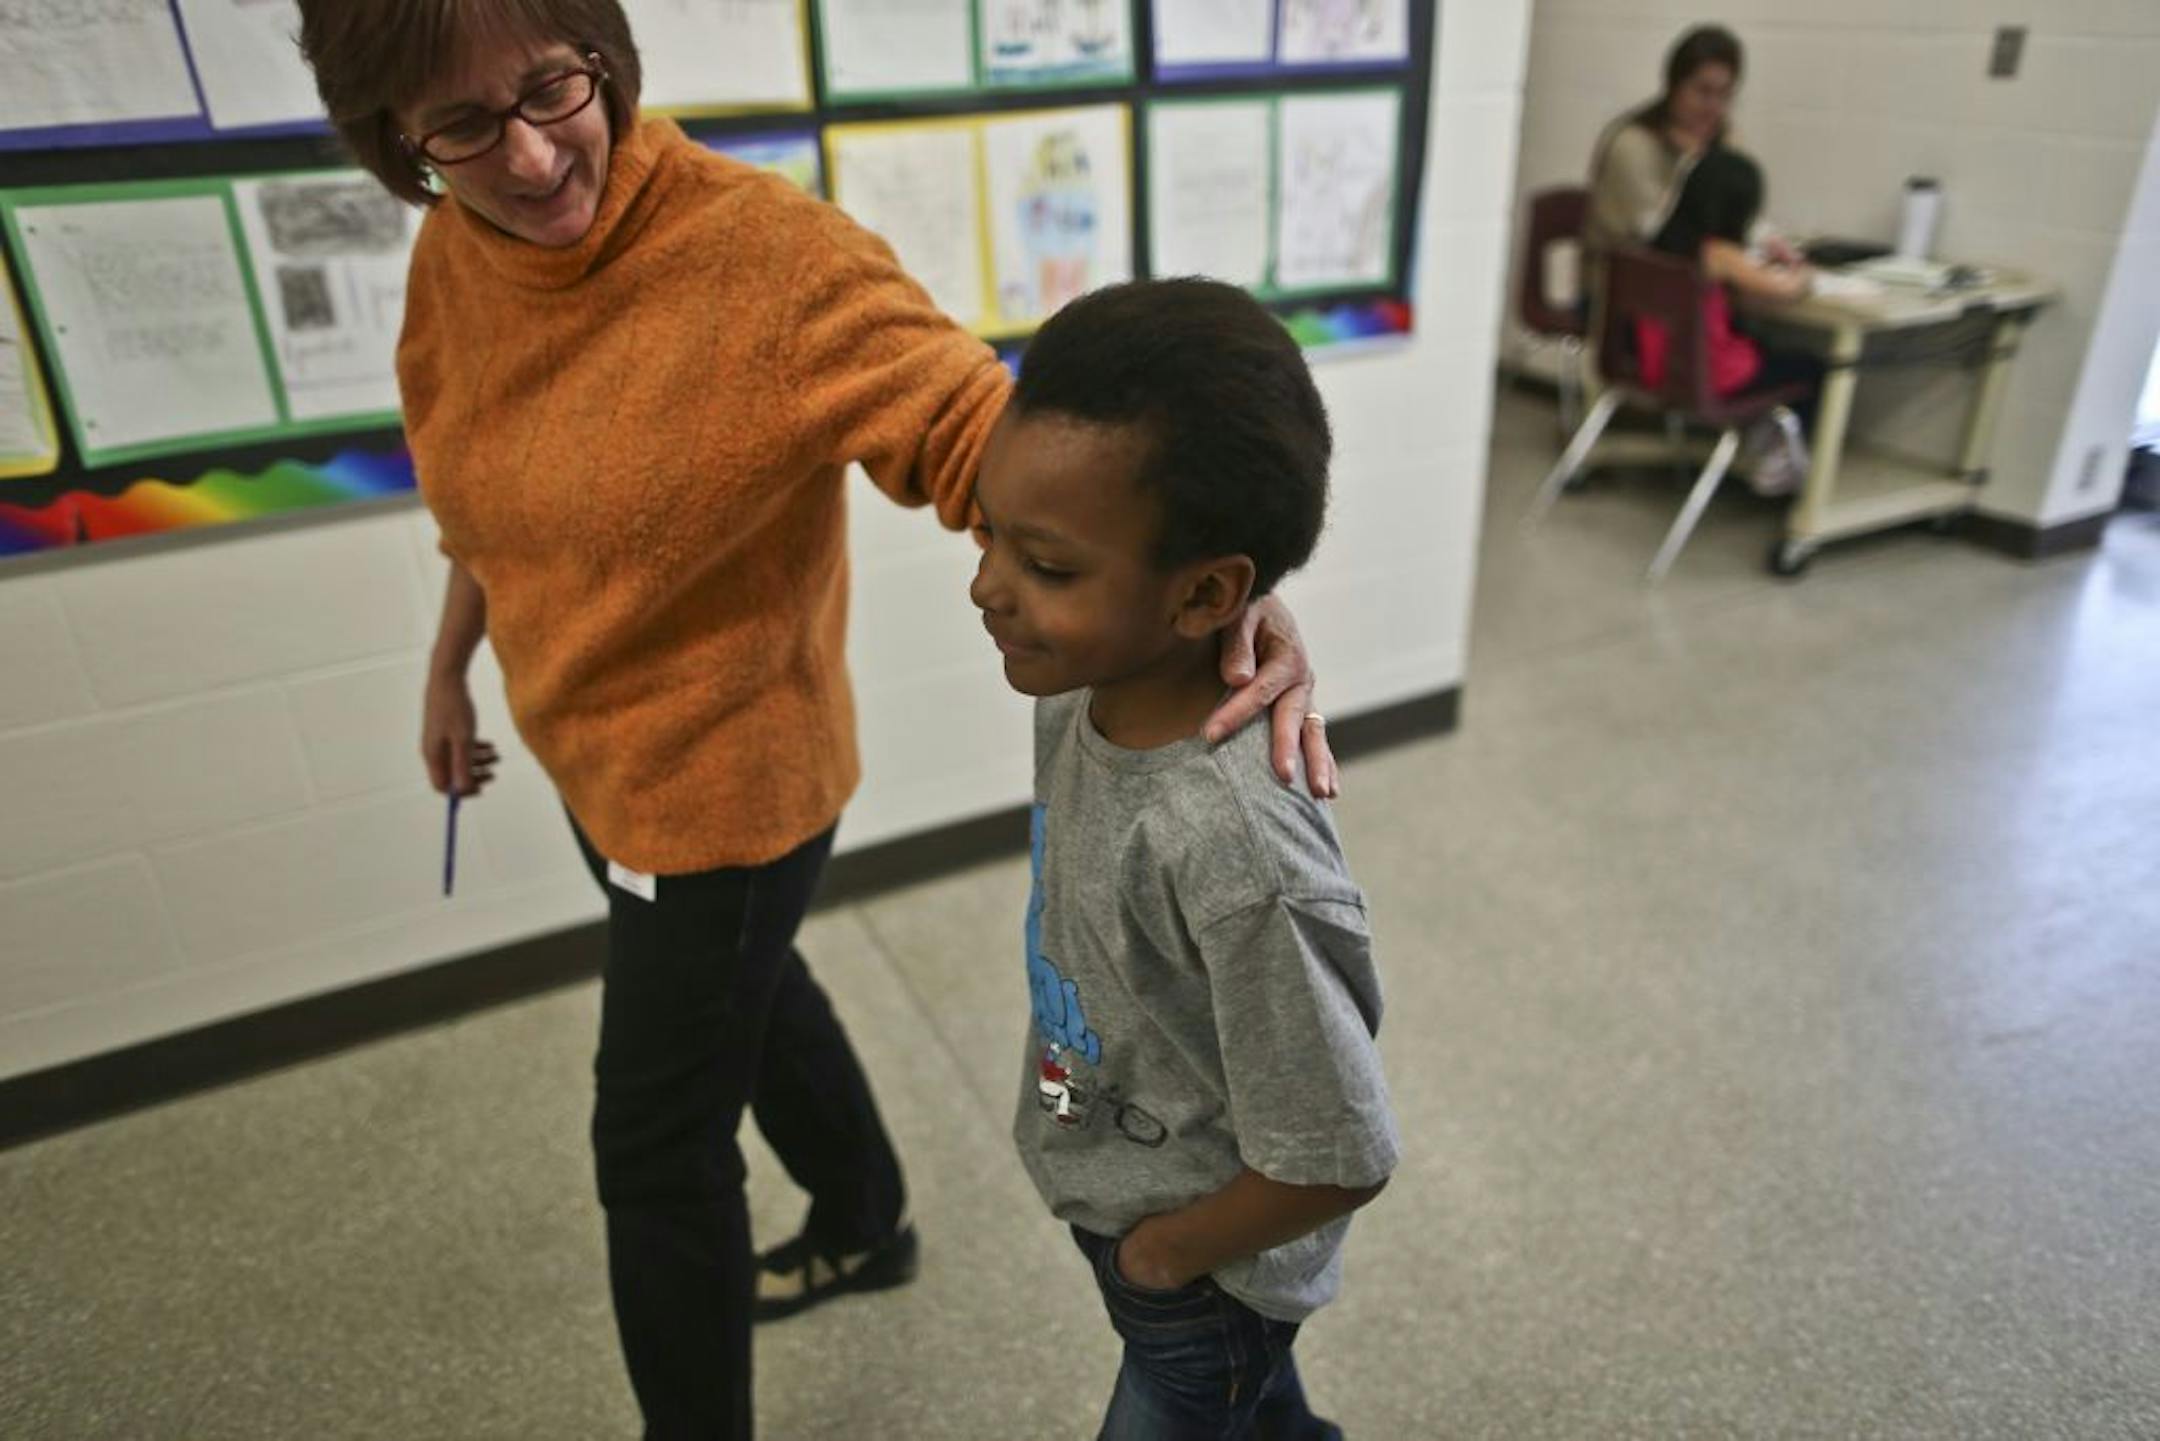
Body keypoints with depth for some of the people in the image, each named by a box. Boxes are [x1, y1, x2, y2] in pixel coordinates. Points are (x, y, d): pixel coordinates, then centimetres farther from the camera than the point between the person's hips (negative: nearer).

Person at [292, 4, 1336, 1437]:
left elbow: (983, 419, -35)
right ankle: (867, 1225, 59)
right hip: (590, 757, 8)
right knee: (749, 997, 29)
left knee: (655, 1148, 9)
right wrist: (450, 668, 19)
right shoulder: (450, 258, -4)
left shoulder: (762, 251, -27)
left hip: (725, 786, -8)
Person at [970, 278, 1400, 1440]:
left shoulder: (1232, 852, -41)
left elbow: (1336, 1161, -29)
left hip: (1202, 1264, -6)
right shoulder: (1078, 687, -18)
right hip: (1110, 1190, 6)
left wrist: (1171, 1249, -13)